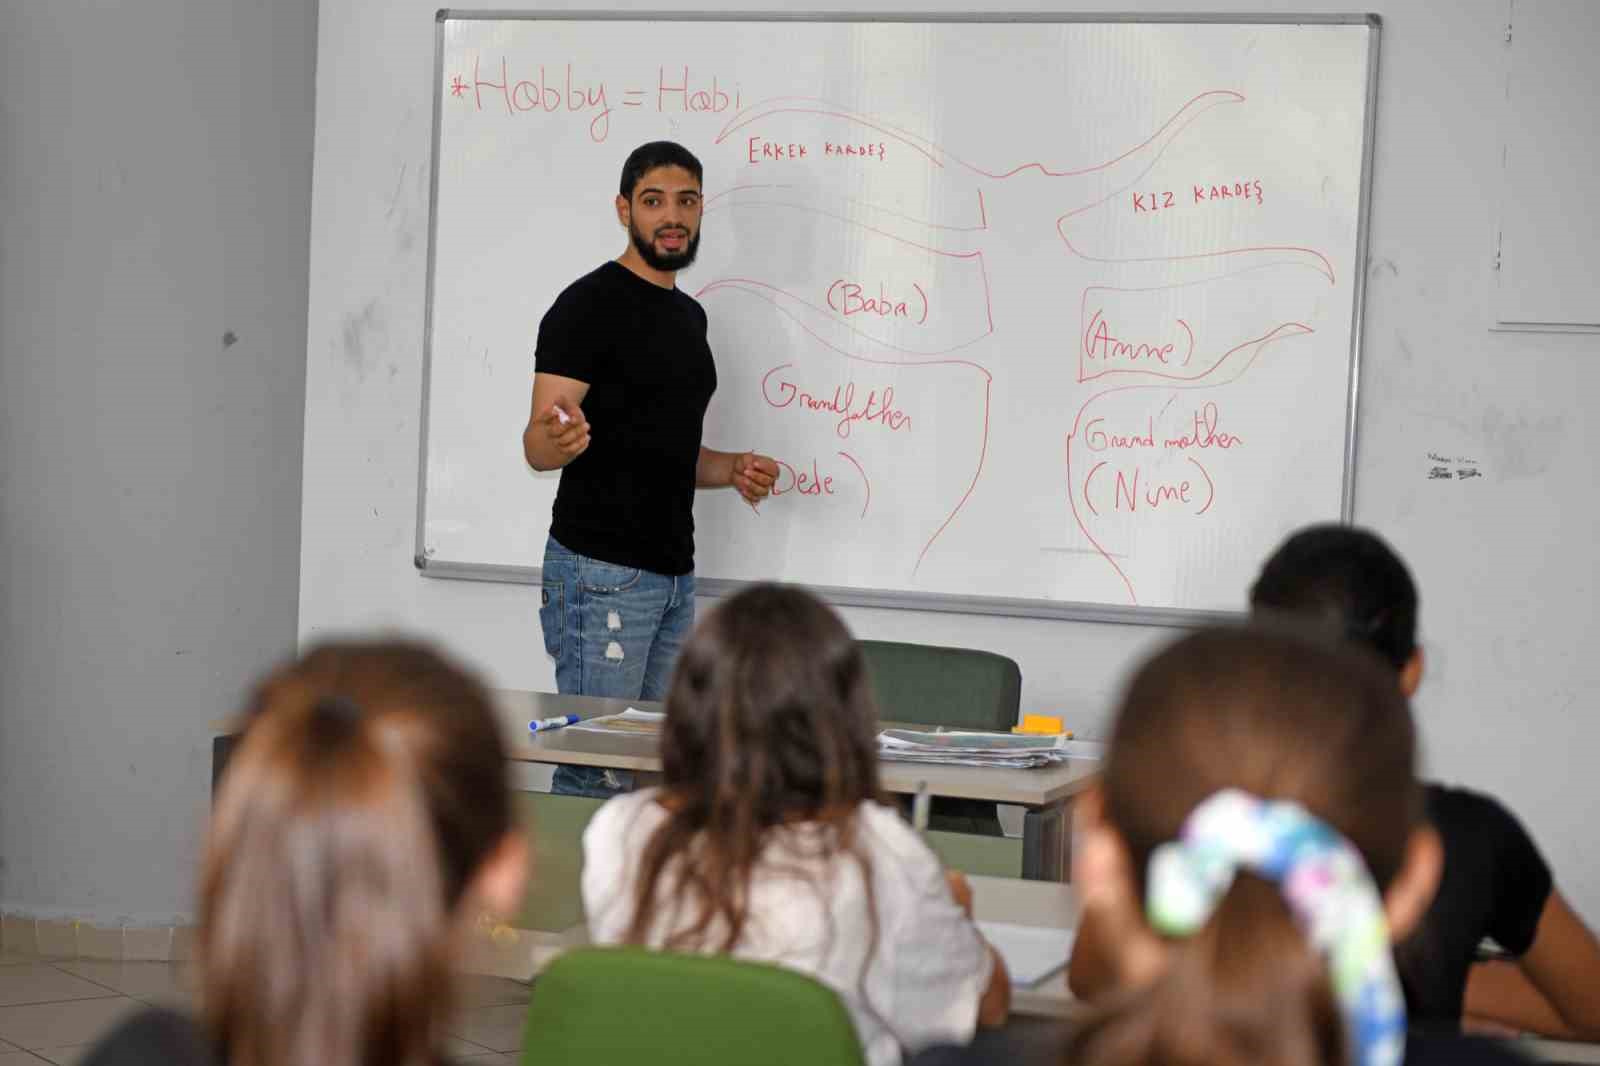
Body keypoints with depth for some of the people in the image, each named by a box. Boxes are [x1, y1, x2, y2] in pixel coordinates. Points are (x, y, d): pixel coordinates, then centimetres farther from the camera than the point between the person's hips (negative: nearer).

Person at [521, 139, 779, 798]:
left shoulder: (689, 316, 18)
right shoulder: (591, 305, -9)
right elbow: (537, 446, -15)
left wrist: (732, 470, 7)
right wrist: (557, 441, -39)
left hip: (674, 577, 8)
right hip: (601, 573, -8)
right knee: (598, 775, -11)